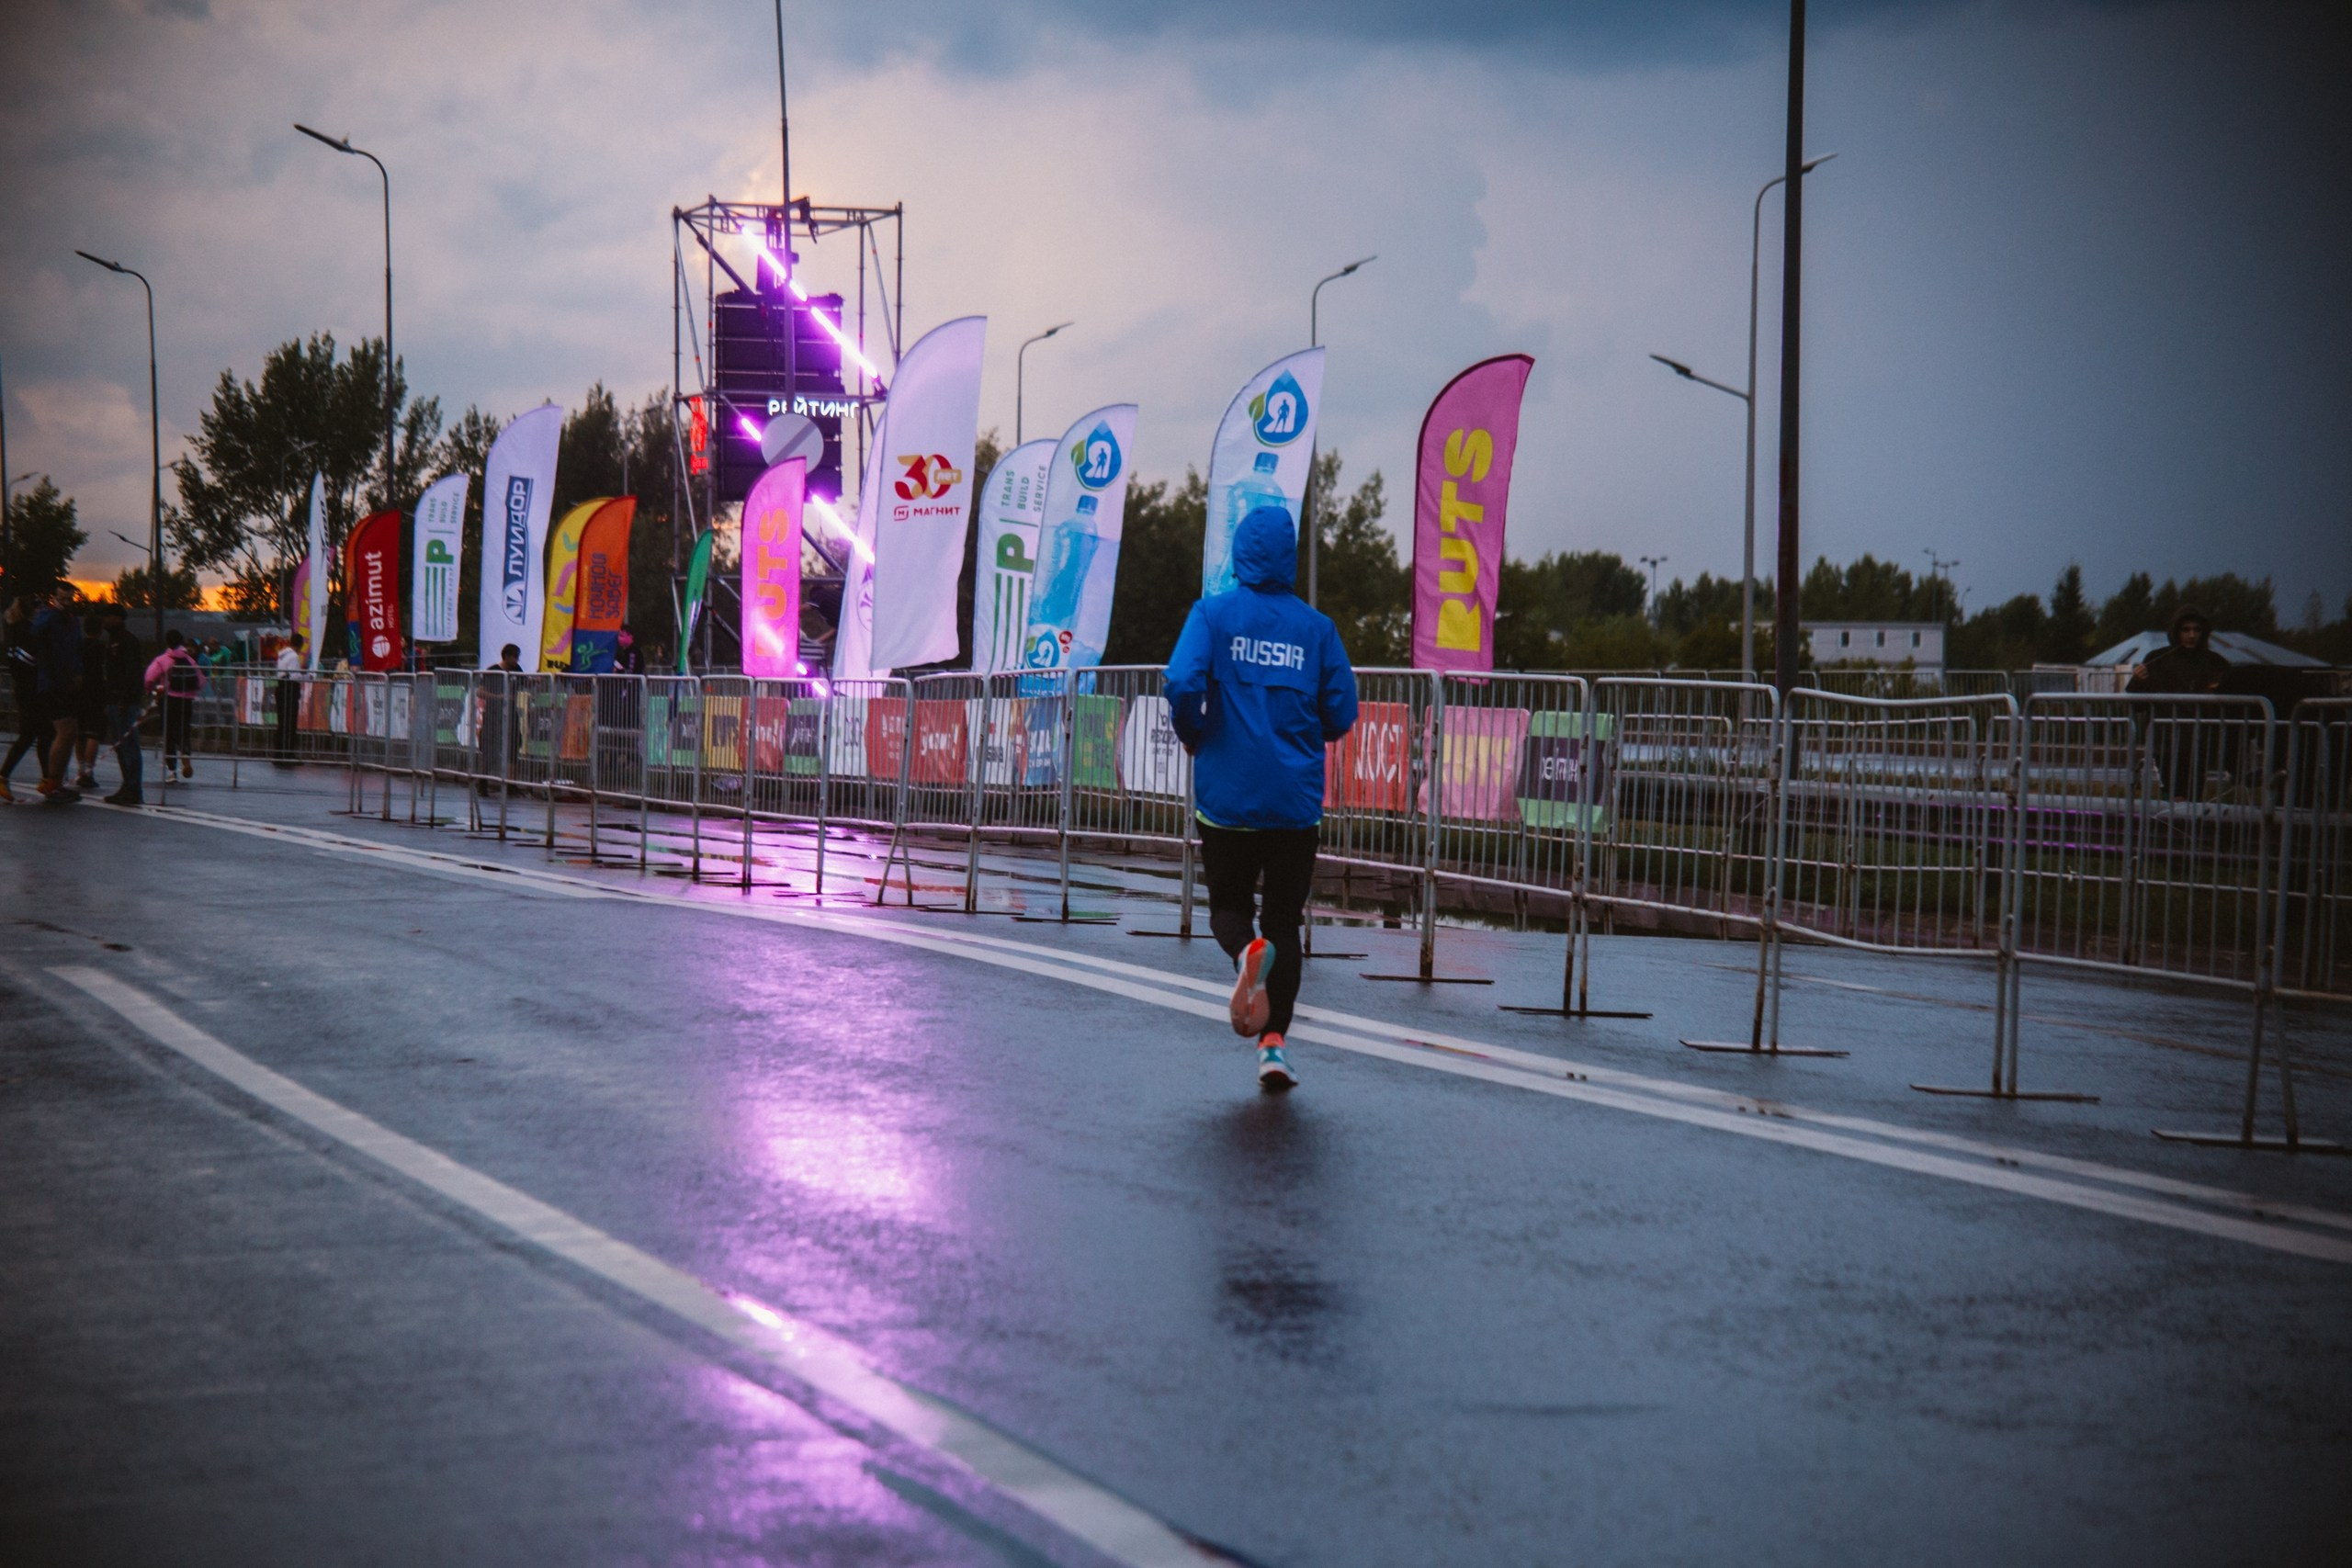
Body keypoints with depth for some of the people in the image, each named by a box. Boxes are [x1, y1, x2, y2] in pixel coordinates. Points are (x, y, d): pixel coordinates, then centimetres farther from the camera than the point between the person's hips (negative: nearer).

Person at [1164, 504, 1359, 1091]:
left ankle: (1247, 949, -21)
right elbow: (1340, 716, 1)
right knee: (1284, 919, 12)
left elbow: (1183, 683, -17)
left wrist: (1192, 735, 3)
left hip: (1227, 795, -1)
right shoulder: (1316, 627, 1)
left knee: (1228, 905, 15)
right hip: (1297, 801, 1)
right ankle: (1273, 1043, 0)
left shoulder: (1214, 614, -3)